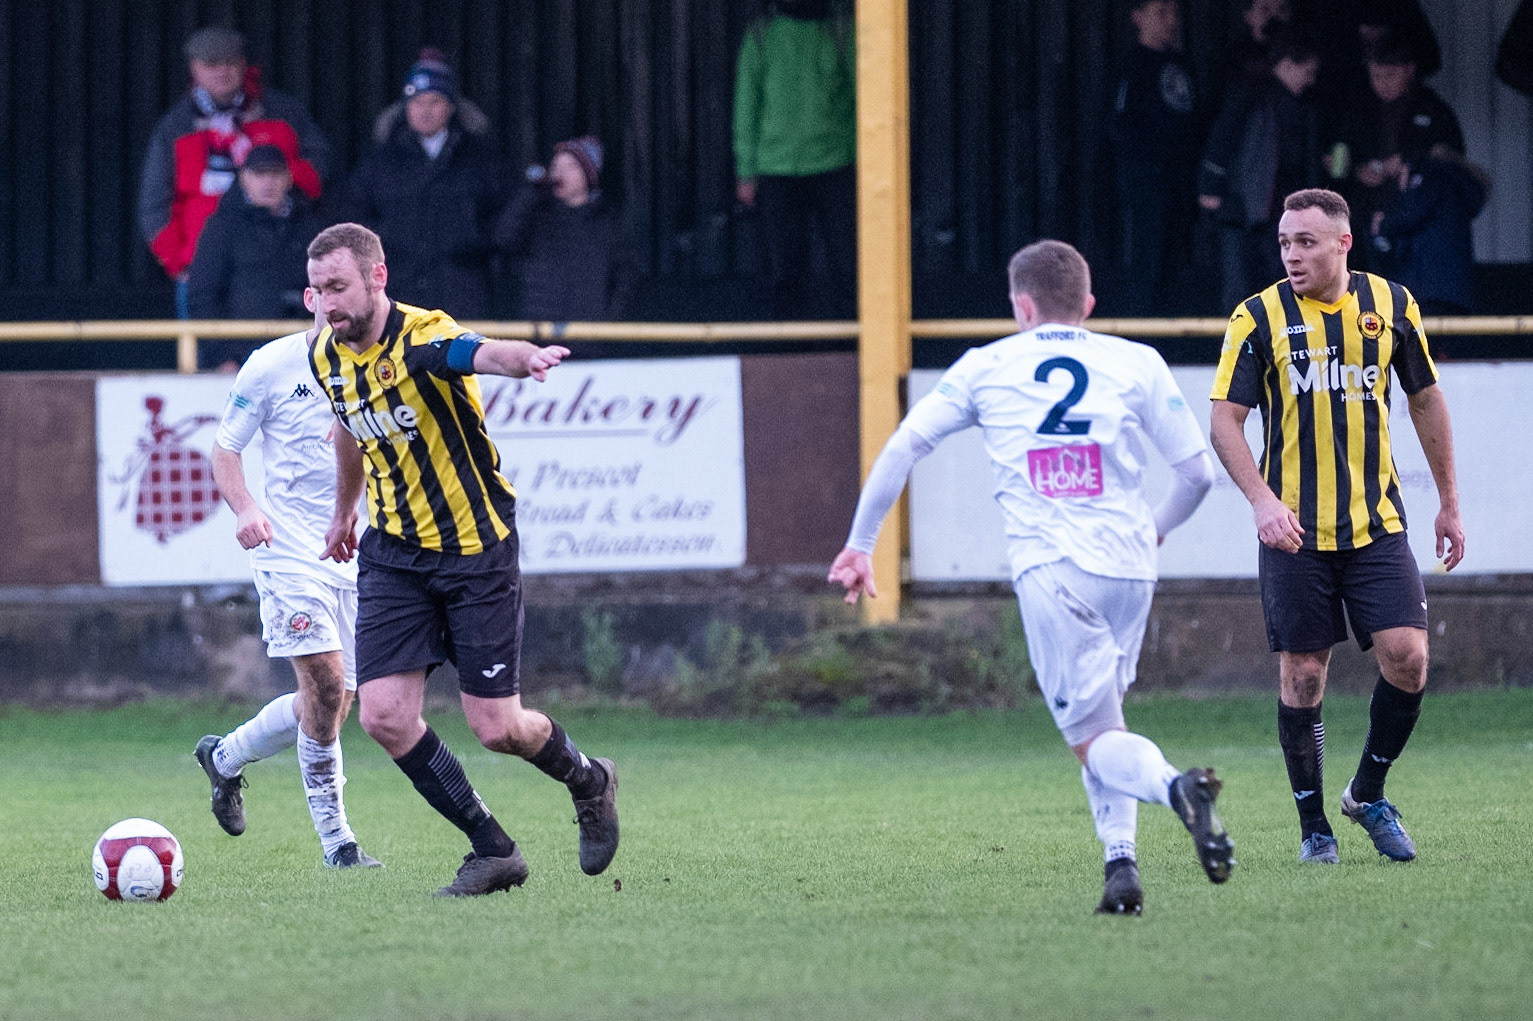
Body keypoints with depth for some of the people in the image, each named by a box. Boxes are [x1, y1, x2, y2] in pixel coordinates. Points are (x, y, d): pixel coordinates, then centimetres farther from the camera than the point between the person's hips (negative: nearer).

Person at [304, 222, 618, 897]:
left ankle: (588, 781, 31)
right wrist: (344, 511, 36)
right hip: (392, 554, 6)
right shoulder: (326, 356, 0)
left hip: (475, 550, -6)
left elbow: (484, 353, -47)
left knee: (496, 728, -4)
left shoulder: (422, 338, -22)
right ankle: (494, 851, 6)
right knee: (384, 715, -9)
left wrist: (526, 358, -70)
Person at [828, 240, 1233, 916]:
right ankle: (1121, 862, 2)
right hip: (1129, 566, 2)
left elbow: (902, 448, 8)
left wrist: (860, 545, 17)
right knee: (1099, 720, 20)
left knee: (1095, 741, -2)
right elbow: (1197, 472, 10)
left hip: (1049, 570, -2)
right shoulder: (1138, 365, 9)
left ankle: (1174, 786, -33)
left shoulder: (985, 368, 9)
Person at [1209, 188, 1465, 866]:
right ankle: (1313, 825, 13)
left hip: (1377, 523, 2)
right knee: (1303, 675, -1)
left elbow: (1425, 399, 15)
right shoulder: (1259, 318, -5)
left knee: (1407, 657, -10)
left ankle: (1367, 795, 12)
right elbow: (1225, 421, -6)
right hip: (1294, 529, -2)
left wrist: (1448, 502, 17)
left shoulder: (1391, 306, 3)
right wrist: (1262, 499, -22)